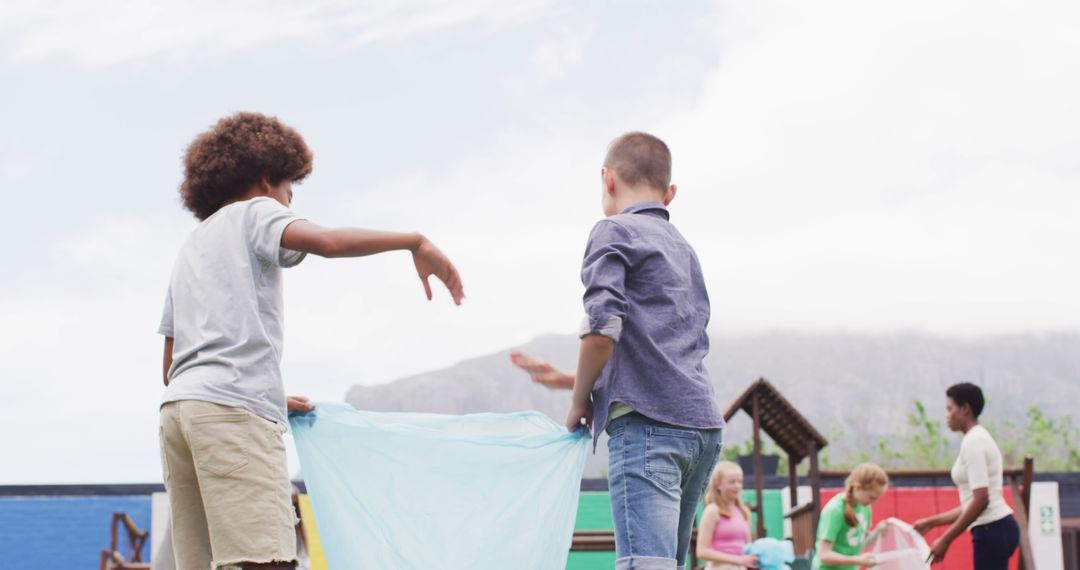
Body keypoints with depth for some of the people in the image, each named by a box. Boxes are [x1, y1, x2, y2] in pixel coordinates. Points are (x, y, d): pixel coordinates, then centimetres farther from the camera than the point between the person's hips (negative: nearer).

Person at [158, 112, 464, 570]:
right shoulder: (255, 211, 9)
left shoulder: (190, 248, 31)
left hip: (178, 408, 8)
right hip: (234, 409, -8)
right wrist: (415, 243, -6)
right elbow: (325, 241, -14)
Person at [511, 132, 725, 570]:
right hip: (701, 424, 8)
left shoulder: (615, 231, 3)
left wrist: (580, 400, 2)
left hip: (647, 422, -8)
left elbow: (603, 328, -13)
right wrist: (567, 380, 31)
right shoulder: (684, 250, 27)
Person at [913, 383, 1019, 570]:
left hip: (992, 532, -10)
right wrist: (931, 522, 23)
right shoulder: (978, 438, 17)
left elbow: (981, 500, -22)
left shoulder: (973, 442, -13)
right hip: (997, 529, 10)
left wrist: (946, 540, -19)